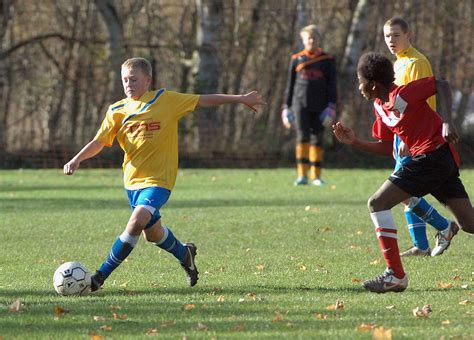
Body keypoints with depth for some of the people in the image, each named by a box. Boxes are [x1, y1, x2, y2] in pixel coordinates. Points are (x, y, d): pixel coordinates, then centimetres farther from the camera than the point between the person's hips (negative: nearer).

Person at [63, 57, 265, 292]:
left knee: (137, 222, -23)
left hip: (159, 178, -5)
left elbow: (203, 101, 3)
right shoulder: (117, 111, 2)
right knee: (152, 233, 16)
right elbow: (99, 142, 1)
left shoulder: (165, 100, -5)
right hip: (133, 179, 5)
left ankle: (101, 276, -18)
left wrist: (240, 99, 4)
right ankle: (184, 253, 47)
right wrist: (77, 159, -17)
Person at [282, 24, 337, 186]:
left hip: (320, 106, 0)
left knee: (317, 139, 3)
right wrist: (286, 107, 11)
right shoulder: (296, 59, 10)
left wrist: (331, 106, -5)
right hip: (300, 104, 0)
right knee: (302, 136, -11)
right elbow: (290, 84, 14)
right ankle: (302, 175, -14)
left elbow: (332, 85, 5)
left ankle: (316, 176, 10)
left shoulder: (327, 60, 6)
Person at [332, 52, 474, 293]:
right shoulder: (380, 106, 15)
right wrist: (354, 142, 12)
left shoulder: (401, 95, -12)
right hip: (444, 163, 9)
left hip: (433, 154, -9)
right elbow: (384, 146, 21)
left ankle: (395, 276, -10)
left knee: (377, 204, -8)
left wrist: (446, 123, -23)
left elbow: (441, 86, -13)